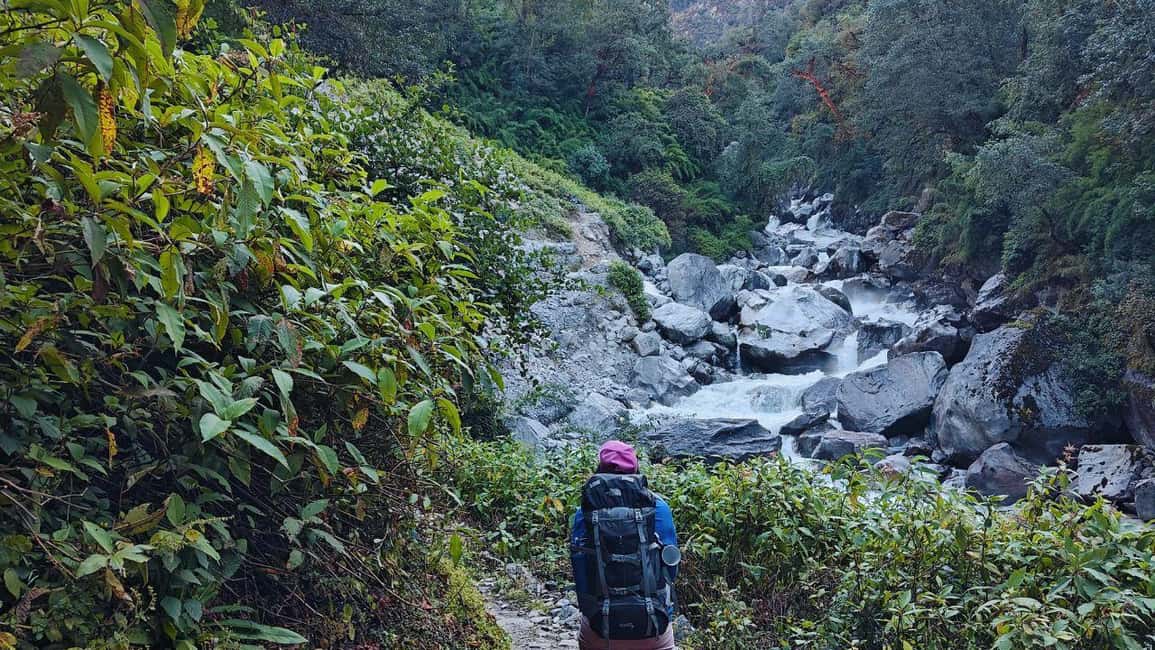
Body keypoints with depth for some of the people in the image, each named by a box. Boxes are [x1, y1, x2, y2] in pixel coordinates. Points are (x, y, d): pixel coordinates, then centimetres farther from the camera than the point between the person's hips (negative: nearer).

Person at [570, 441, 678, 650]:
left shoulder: (584, 513, -4)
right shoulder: (657, 506, -5)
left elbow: (579, 572, 0)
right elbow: (671, 567, 0)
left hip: (600, 626, 0)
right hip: (653, 626, 0)